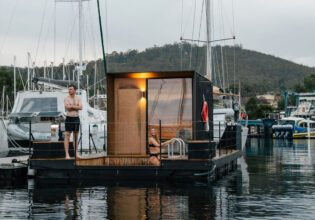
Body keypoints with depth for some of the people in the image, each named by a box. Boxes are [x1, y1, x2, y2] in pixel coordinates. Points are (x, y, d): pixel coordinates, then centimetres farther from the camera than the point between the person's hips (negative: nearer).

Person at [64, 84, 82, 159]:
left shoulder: (78, 98, 7)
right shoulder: (66, 98, -2)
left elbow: (80, 107, -8)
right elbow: (67, 108, -16)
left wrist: (72, 106, -13)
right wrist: (76, 106, -8)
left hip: (76, 118, 4)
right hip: (69, 118, -3)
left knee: (76, 136, 9)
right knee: (67, 136, -6)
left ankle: (76, 153, 15)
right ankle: (67, 154, -6)